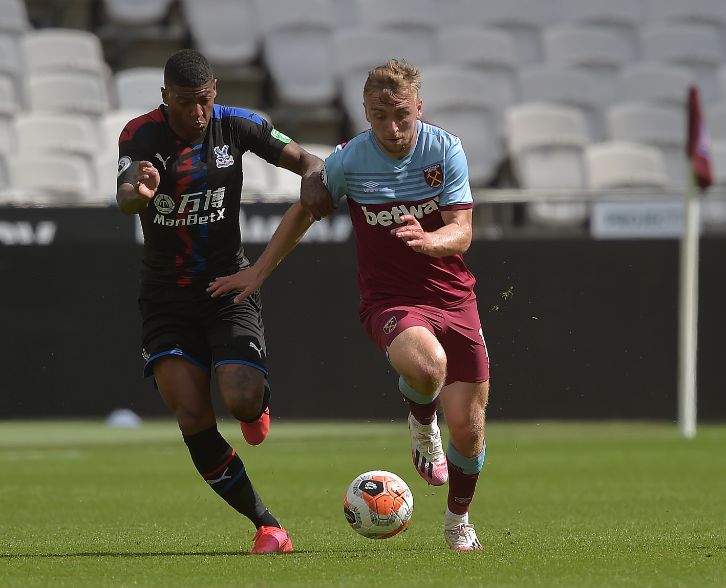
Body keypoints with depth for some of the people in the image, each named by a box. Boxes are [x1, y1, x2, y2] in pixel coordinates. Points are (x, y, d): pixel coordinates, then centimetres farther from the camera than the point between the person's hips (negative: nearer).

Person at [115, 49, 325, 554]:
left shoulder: (236, 126, -4)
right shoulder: (141, 135, -9)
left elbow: (303, 159, 4)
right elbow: (124, 201, -25)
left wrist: (314, 176, -21)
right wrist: (139, 192, -51)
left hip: (229, 285, 0)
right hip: (166, 298, 0)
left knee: (242, 401, -22)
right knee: (194, 421, -15)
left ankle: (258, 402, 18)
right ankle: (268, 527, -5)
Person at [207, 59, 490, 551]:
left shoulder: (446, 149, -7)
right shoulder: (349, 160, -7)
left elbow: (462, 233, -11)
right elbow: (306, 210, 11)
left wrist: (429, 240, -34)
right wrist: (260, 271, 14)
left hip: (454, 298, 2)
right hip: (389, 300, -2)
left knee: (468, 429, 0)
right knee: (426, 364, -37)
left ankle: (458, 520, 31)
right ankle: (421, 425, 1)